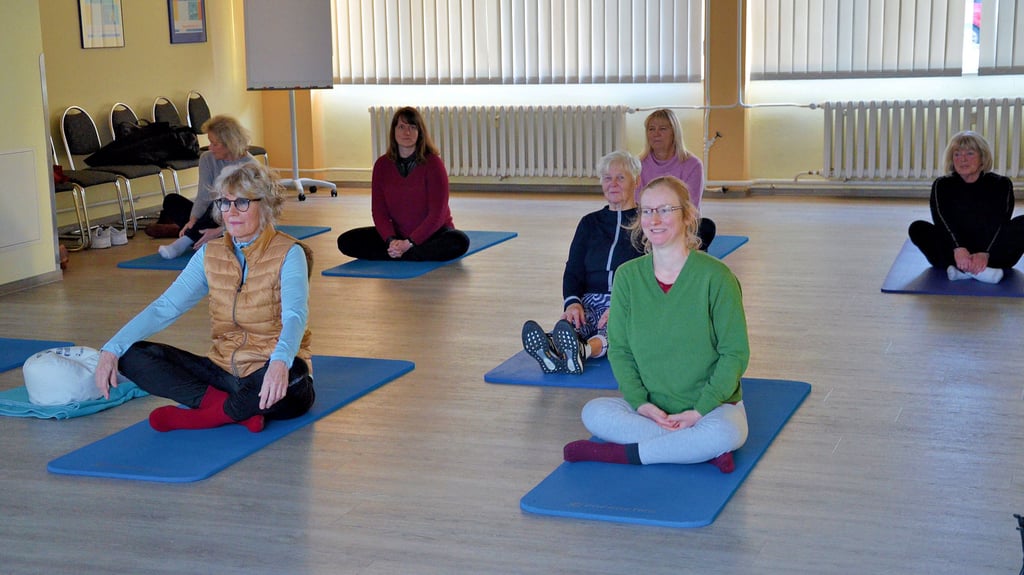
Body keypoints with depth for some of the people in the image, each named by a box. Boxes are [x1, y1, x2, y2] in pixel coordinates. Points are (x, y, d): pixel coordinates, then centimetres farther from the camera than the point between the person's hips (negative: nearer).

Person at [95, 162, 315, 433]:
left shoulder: (288, 254, -10)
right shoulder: (210, 254, 6)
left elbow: (295, 315, -27)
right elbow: (165, 307, -1)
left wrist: (280, 362, -49)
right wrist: (112, 349, -15)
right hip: (224, 369, 5)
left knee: (293, 375, -40)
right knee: (134, 356, -9)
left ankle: (202, 415, -17)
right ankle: (233, 409, -21)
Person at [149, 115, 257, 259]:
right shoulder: (207, 159, 0)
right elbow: (204, 197, -8)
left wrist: (219, 231, -34)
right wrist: (192, 221, -28)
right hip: (212, 219, 5)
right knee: (172, 200, -13)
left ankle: (184, 242, -28)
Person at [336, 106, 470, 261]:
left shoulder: (433, 163, -13)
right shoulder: (382, 164, -2)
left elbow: (437, 213, -16)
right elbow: (379, 210, -3)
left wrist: (410, 242, -25)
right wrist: (391, 240, -21)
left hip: (431, 233, -3)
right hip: (397, 233, 3)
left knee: (459, 242, -36)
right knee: (346, 241, -14)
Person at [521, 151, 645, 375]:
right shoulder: (590, 223, 20)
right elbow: (573, 271, 11)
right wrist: (572, 302, -13)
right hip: (591, 302, 3)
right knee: (568, 325, -34)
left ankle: (583, 351, -72)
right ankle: (552, 351, -67)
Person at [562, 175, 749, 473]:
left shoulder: (715, 276, -10)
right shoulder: (628, 276, 1)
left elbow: (735, 353, -8)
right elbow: (619, 348, 3)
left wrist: (699, 410, -17)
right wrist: (641, 403, -12)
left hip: (712, 404, -3)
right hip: (650, 407, 3)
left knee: (725, 433, -36)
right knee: (594, 413, -23)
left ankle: (621, 453, -20)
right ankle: (696, 448, -21)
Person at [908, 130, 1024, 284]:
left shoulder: (1000, 184, -1)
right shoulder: (942, 185, 1)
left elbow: (1000, 222, -16)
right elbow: (942, 220, -18)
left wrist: (985, 253, -36)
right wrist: (958, 248, -38)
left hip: (993, 252, 0)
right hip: (953, 251, 0)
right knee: (917, 228, -25)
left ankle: (962, 270, -38)